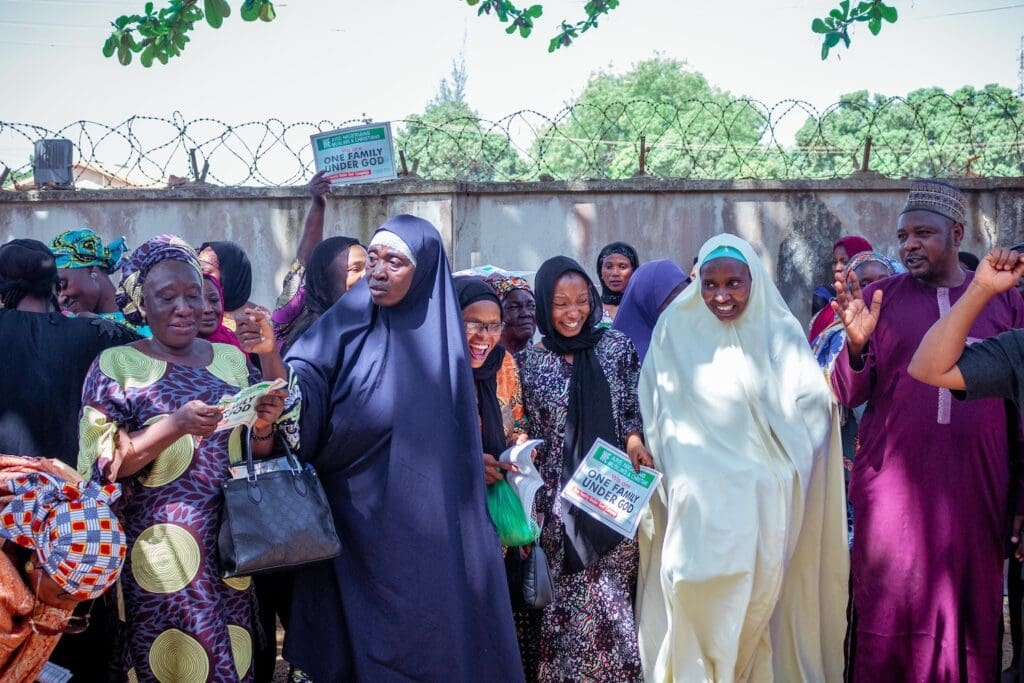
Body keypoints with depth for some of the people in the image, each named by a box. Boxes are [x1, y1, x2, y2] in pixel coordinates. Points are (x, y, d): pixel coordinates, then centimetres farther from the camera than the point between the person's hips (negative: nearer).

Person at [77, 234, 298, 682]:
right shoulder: (117, 364, -1)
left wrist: (263, 428, -9)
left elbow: (257, 455, 13)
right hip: (160, 548, -4)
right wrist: (175, 425, -22)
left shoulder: (231, 359, 11)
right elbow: (104, 464, -9)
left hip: (231, 542, 4)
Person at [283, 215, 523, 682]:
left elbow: (455, 443, 7)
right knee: (353, 637, 5)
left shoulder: (440, 338, 0)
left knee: (422, 632, 6)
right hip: (350, 517, 0)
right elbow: (304, 379, -19)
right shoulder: (347, 323, -3)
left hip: (419, 525, 1)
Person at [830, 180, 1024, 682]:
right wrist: (857, 344, -19)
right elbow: (848, 396, 1)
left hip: (976, 489, 0)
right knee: (891, 616, 3)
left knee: (970, 614, 6)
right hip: (894, 487, 0)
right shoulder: (879, 298, 5)